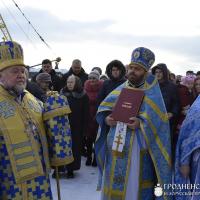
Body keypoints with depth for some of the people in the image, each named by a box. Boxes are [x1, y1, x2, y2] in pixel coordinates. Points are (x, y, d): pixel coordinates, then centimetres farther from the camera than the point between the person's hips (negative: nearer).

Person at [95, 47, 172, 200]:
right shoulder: (120, 89, 11)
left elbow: (156, 117, -13)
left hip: (136, 149, -4)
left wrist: (141, 123, -30)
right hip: (114, 147, 4)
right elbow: (103, 108, 9)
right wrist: (106, 118, -12)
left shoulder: (152, 93, -2)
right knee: (113, 185, 12)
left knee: (133, 187, 3)